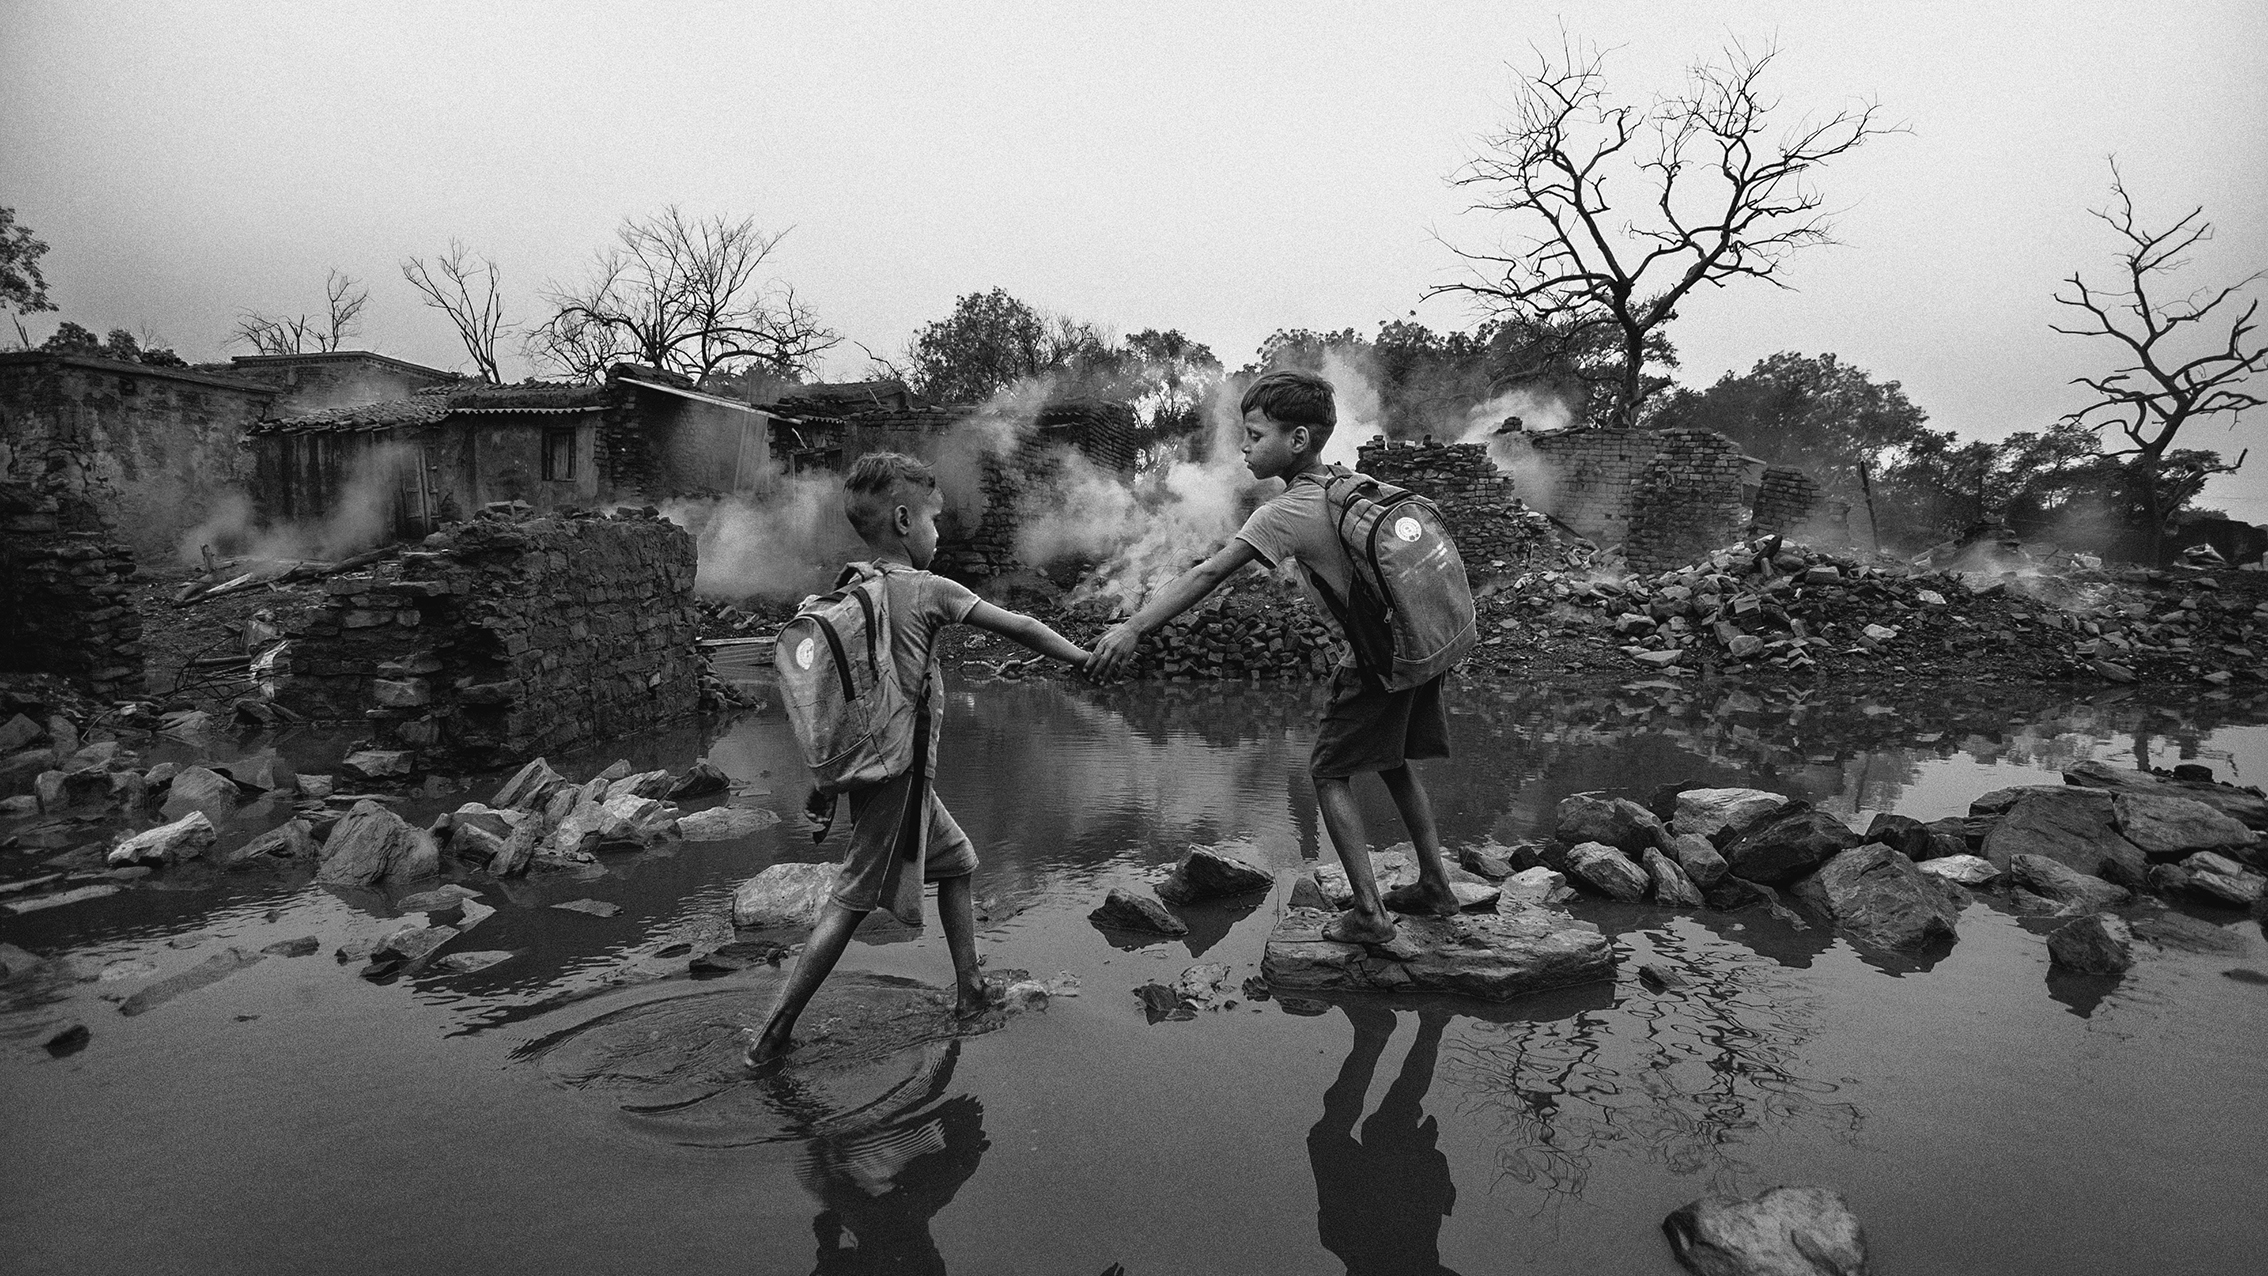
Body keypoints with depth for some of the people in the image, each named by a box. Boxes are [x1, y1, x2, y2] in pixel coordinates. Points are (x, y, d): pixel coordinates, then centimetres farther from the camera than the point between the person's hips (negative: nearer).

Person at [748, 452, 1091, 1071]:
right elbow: (1019, 628, -8)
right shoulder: (931, 589, -13)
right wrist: (1086, 657, 5)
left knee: (957, 861, 21)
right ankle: (773, 1034, 3)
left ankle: (969, 991, 29)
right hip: (901, 770, -8)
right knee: (853, 899, -2)